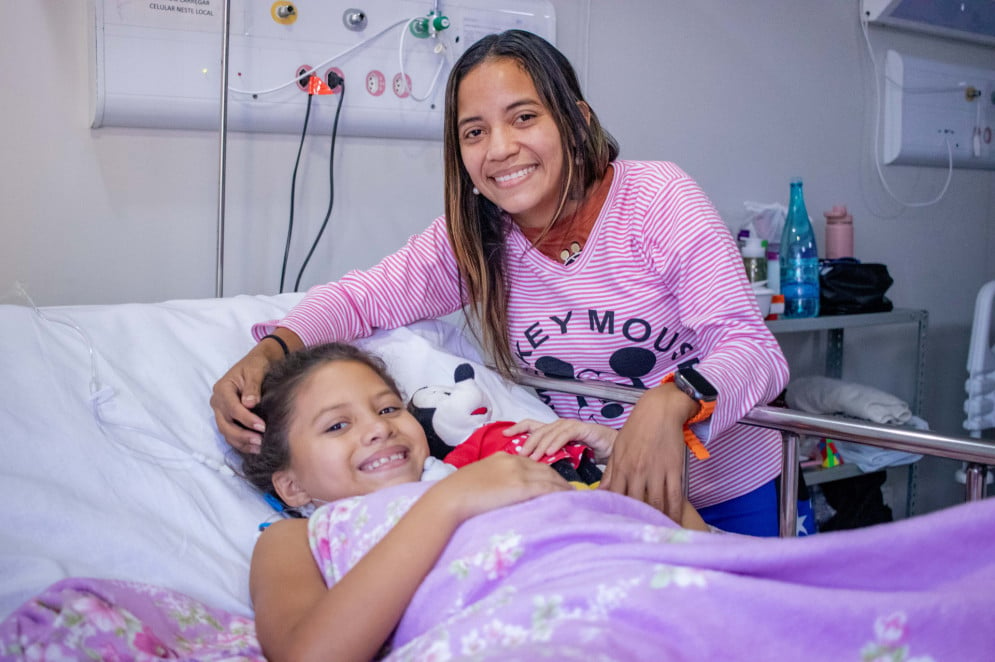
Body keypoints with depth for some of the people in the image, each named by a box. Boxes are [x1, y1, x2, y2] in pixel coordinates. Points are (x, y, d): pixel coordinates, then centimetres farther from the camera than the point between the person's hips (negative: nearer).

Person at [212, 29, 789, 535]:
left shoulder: (659, 198, -19)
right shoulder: (472, 240, -7)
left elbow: (755, 349, -24)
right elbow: (361, 296, -3)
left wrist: (671, 403, -47)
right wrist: (268, 352, -24)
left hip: (726, 496, -2)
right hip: (591, 494, 2)